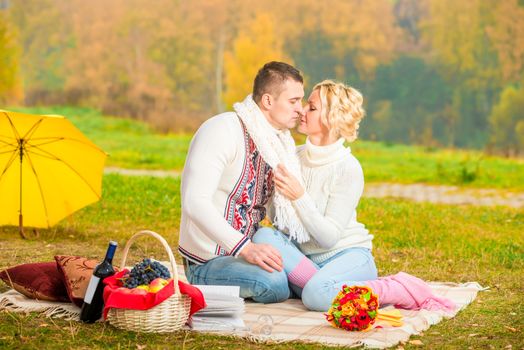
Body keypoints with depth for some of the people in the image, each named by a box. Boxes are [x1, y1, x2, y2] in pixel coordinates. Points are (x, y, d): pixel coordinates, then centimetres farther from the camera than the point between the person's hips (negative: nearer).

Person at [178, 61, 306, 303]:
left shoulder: (283, 142, 8)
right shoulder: (223, 131, -17)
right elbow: (195, 201, -28)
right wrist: (245, 248, -36)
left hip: (250, 251, 8)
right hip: (208, 262, -8)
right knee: (273, 282, -33)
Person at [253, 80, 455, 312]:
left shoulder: (348, 168, -14)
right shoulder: (294, 156, 3)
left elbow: (328, 237, -18)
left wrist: (299, 197, -28)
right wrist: (278, 190, -17)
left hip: (349, 255, -5)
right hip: (306, 255, 5)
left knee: (316, 295, -37)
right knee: (263, 236, -21)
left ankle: (402, 290, -16)